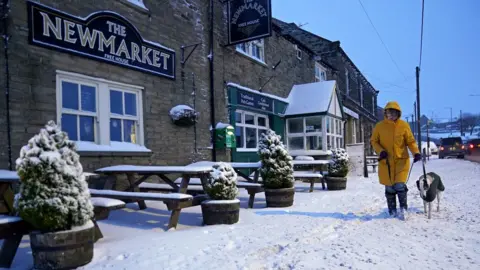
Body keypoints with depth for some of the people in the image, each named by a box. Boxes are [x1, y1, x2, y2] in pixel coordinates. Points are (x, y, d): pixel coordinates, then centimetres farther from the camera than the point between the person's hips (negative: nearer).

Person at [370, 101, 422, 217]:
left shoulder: (404, 125, -1)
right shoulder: (379, 126, -1)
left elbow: (410, 141, 3)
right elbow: (374, 141, 6)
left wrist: (416, 152, -14)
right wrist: (380, 151, -11)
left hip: (401, 160, -1)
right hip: (386, 161, 1)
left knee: (400, 185, -10)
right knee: (389, 187, 5)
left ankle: (403, 207, 13)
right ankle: (392, 210, 22)